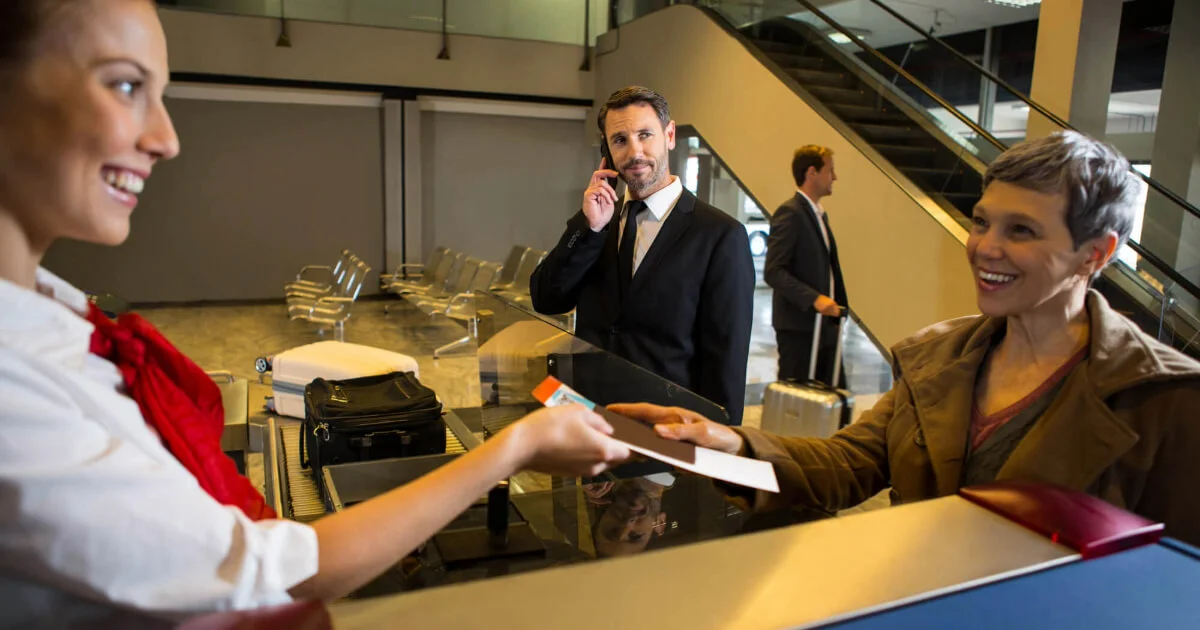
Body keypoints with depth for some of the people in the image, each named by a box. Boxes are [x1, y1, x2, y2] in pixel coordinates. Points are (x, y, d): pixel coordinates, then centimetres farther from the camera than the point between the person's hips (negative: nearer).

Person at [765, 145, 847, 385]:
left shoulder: (819, 214, 17)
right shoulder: (789, 213, -12)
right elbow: (773, 271, -21)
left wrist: (839, 305, 15)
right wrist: (814, 298, -26)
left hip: (825, 324, 9)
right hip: (798, 326, -9)